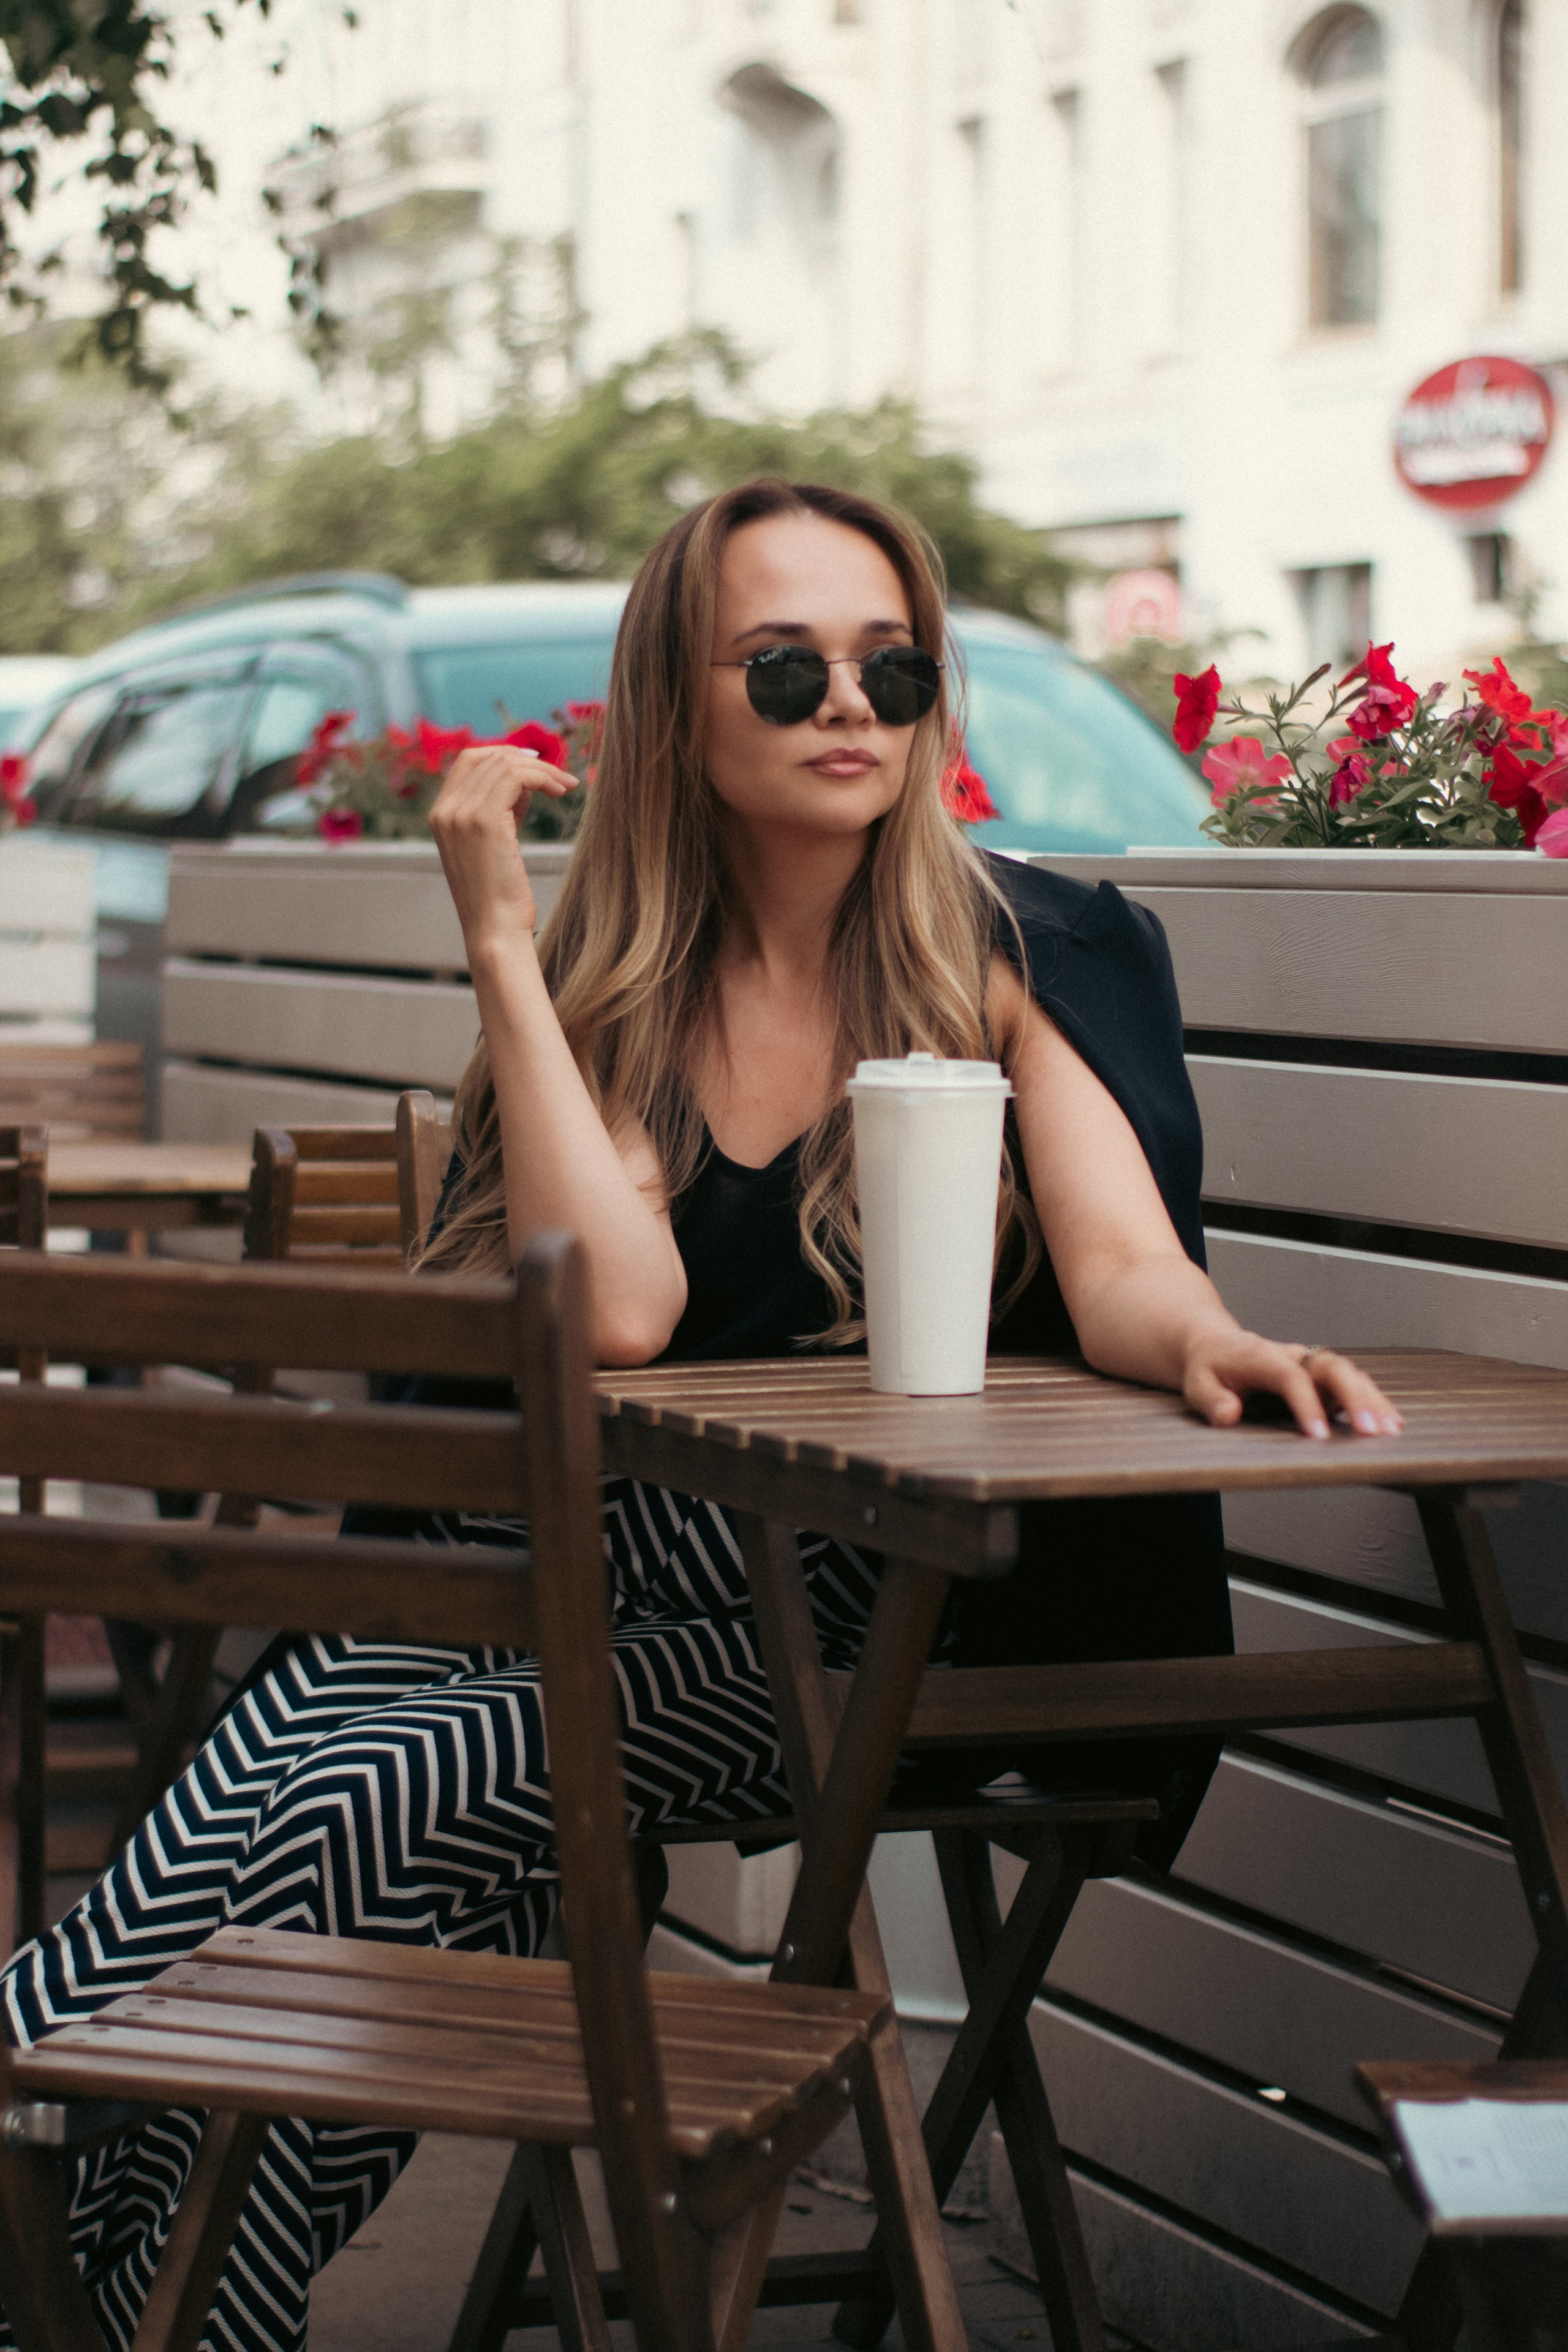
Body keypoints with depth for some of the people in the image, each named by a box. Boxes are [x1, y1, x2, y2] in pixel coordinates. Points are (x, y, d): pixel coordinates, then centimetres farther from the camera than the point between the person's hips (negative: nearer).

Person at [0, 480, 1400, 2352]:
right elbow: (617, 1310, -12)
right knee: (288, 1738, -27)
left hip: (879, 1612, -3)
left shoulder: (1016, 956, 0)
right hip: (595, 1561, 3)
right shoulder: (612, 982, 6)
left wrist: (1211, 1344, -36)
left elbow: (1118, 1267, -11)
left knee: (377, 1801, -26)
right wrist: (497, 941, -11)